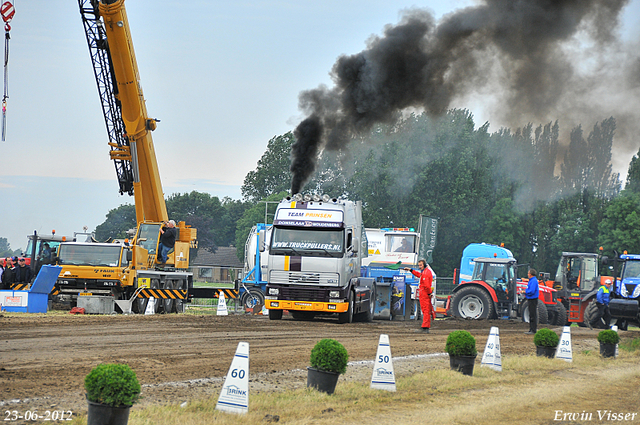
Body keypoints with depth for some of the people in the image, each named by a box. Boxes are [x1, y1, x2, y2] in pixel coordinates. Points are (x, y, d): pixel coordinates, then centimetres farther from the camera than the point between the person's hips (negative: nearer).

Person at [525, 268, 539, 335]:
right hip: (531, 300, 11)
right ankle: (531, 330, 19)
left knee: (533, 316, -7)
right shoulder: (532, 280, 16)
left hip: (533, 300, -11)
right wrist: (526, 294, 8)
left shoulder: (534, 281, -17)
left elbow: (531, 291, -24)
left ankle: (533, 330, -6)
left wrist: (525, 292, -10)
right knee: (531, 315, 14)